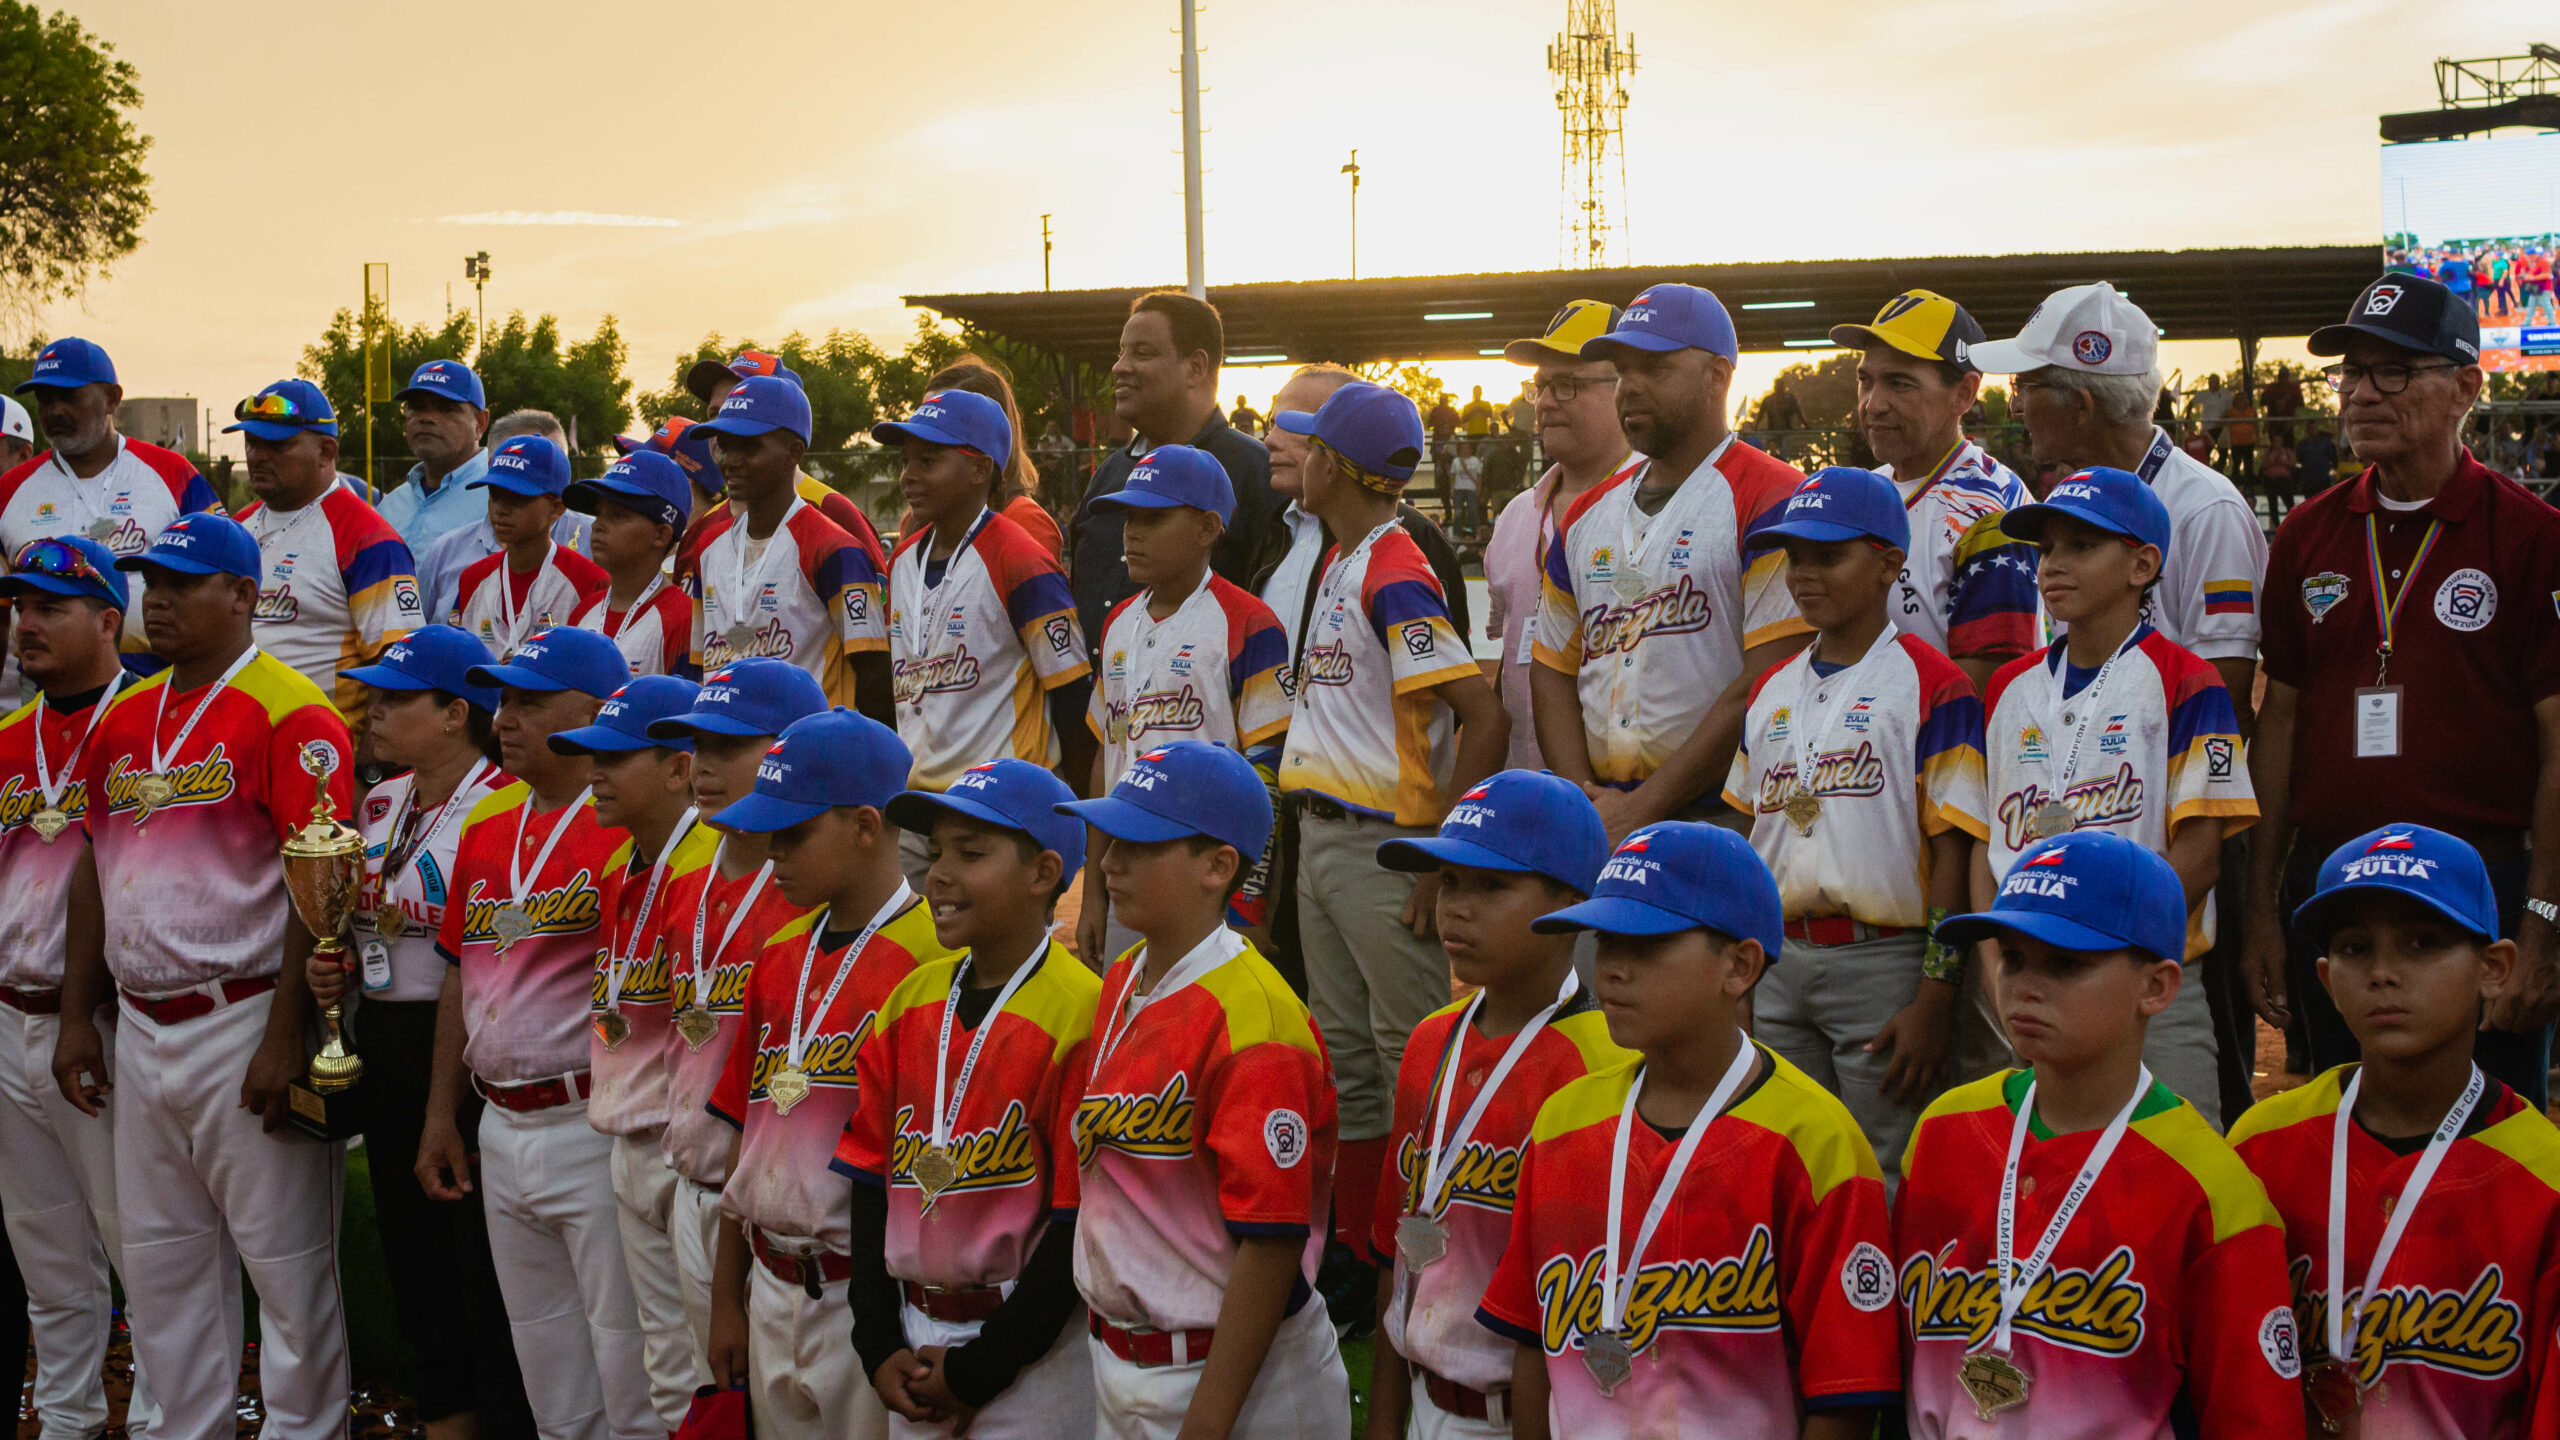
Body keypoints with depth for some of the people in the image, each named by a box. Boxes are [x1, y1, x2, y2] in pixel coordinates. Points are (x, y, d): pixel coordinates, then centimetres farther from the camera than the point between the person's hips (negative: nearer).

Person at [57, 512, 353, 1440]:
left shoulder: (289, 713, -11)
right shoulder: (124, 719, 14)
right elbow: (95, 866, 19)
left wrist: (285, 1037, -19)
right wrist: (76, 1016, 15)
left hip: (243, 1024, -8)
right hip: (141, 1031, 8)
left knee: (286, 1261, 0)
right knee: (159, 1263, 14)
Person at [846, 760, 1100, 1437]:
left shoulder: (1081, 1013, -15)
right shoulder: (911, 999, 6)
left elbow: (1080, 1222, -15)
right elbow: (871, 1180, 9)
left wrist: (978, 1367, -13)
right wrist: (879, 1346, 1)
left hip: (1026, 1355, -6)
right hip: (913, 1344, 6)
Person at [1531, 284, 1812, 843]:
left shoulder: (1769, 503, -4)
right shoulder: (1586, 516, 18)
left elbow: (1771, 685, -12)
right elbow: (1554, 673, 18)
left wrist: (1643, 808, -13)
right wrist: (1584, 799, 1)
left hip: (1723, 819, -5)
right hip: (1600, 821, 5)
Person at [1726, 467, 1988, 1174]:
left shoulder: (1932, 685, -6)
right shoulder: (1770, 691, 14)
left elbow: (1953, 848, -9)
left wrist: (1935, 997, -14)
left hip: (1884, 961, -6)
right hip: (1778, 960, 6)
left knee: (1885, 1187, -3)